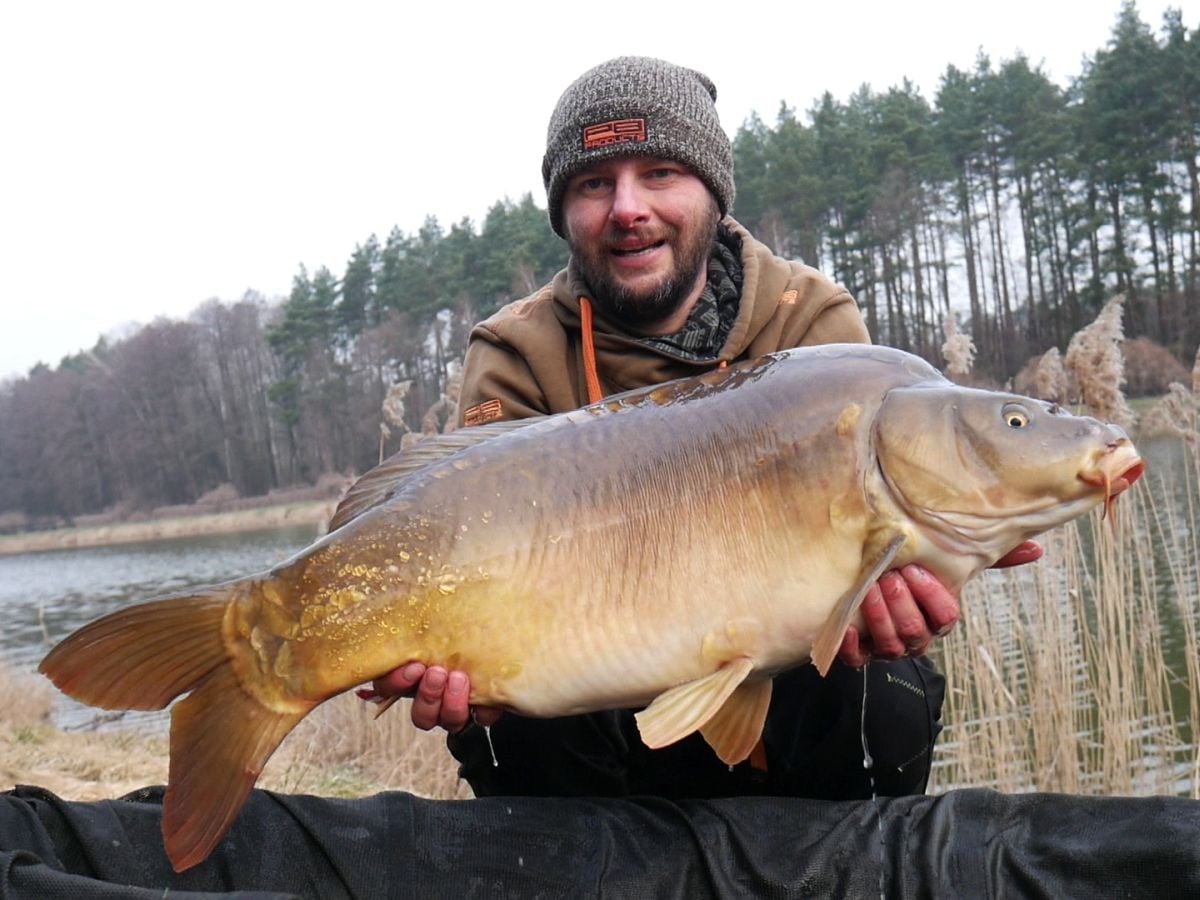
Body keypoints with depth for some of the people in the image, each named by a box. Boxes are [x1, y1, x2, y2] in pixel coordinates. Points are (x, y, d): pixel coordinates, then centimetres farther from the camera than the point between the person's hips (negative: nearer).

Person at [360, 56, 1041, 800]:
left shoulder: (815, 320, -8)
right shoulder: (519, 358, -9)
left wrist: (887, 584, -44)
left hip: (783, 700, 1)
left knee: (880, 694, -28)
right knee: (518, 715, -29)